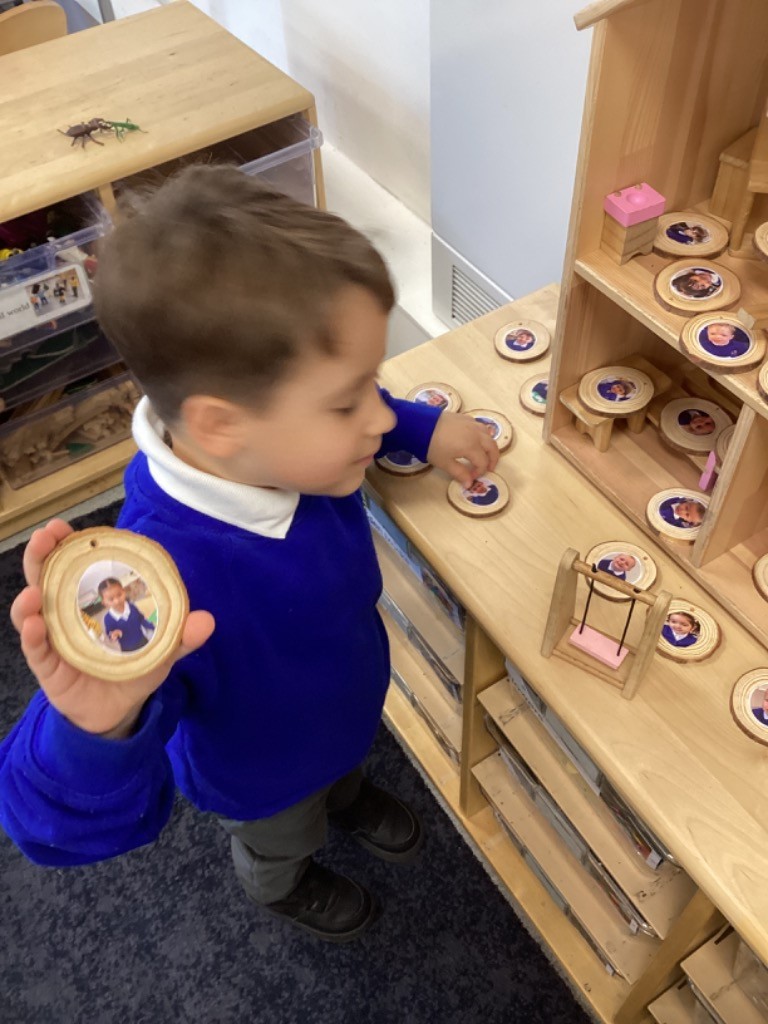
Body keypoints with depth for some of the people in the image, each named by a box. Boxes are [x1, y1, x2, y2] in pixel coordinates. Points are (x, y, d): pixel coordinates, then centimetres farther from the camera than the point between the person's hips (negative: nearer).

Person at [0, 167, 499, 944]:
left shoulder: (281, 440, -30)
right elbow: (71, 821, -50)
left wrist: (425, 430, -13)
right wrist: (97, 727, -70)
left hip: (345, 695, 5)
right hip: (265, 776, -4)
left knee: (345, 762, 40)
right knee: (281, 843, 33)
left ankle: (348, 796, 76)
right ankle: (281, 886, 70)